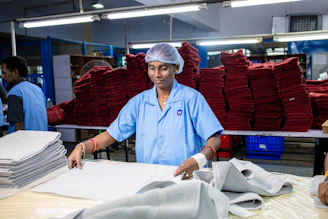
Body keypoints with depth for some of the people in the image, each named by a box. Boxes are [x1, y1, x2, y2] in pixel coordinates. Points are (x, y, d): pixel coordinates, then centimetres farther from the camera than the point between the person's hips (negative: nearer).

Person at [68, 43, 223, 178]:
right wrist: (82, 147, -8)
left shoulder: (191, 98, -2)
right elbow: (112, 134, 8)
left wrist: (198, 160, -27)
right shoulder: (139, 101, 10)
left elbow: (214, 138, -7)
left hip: (185, 178, -2)